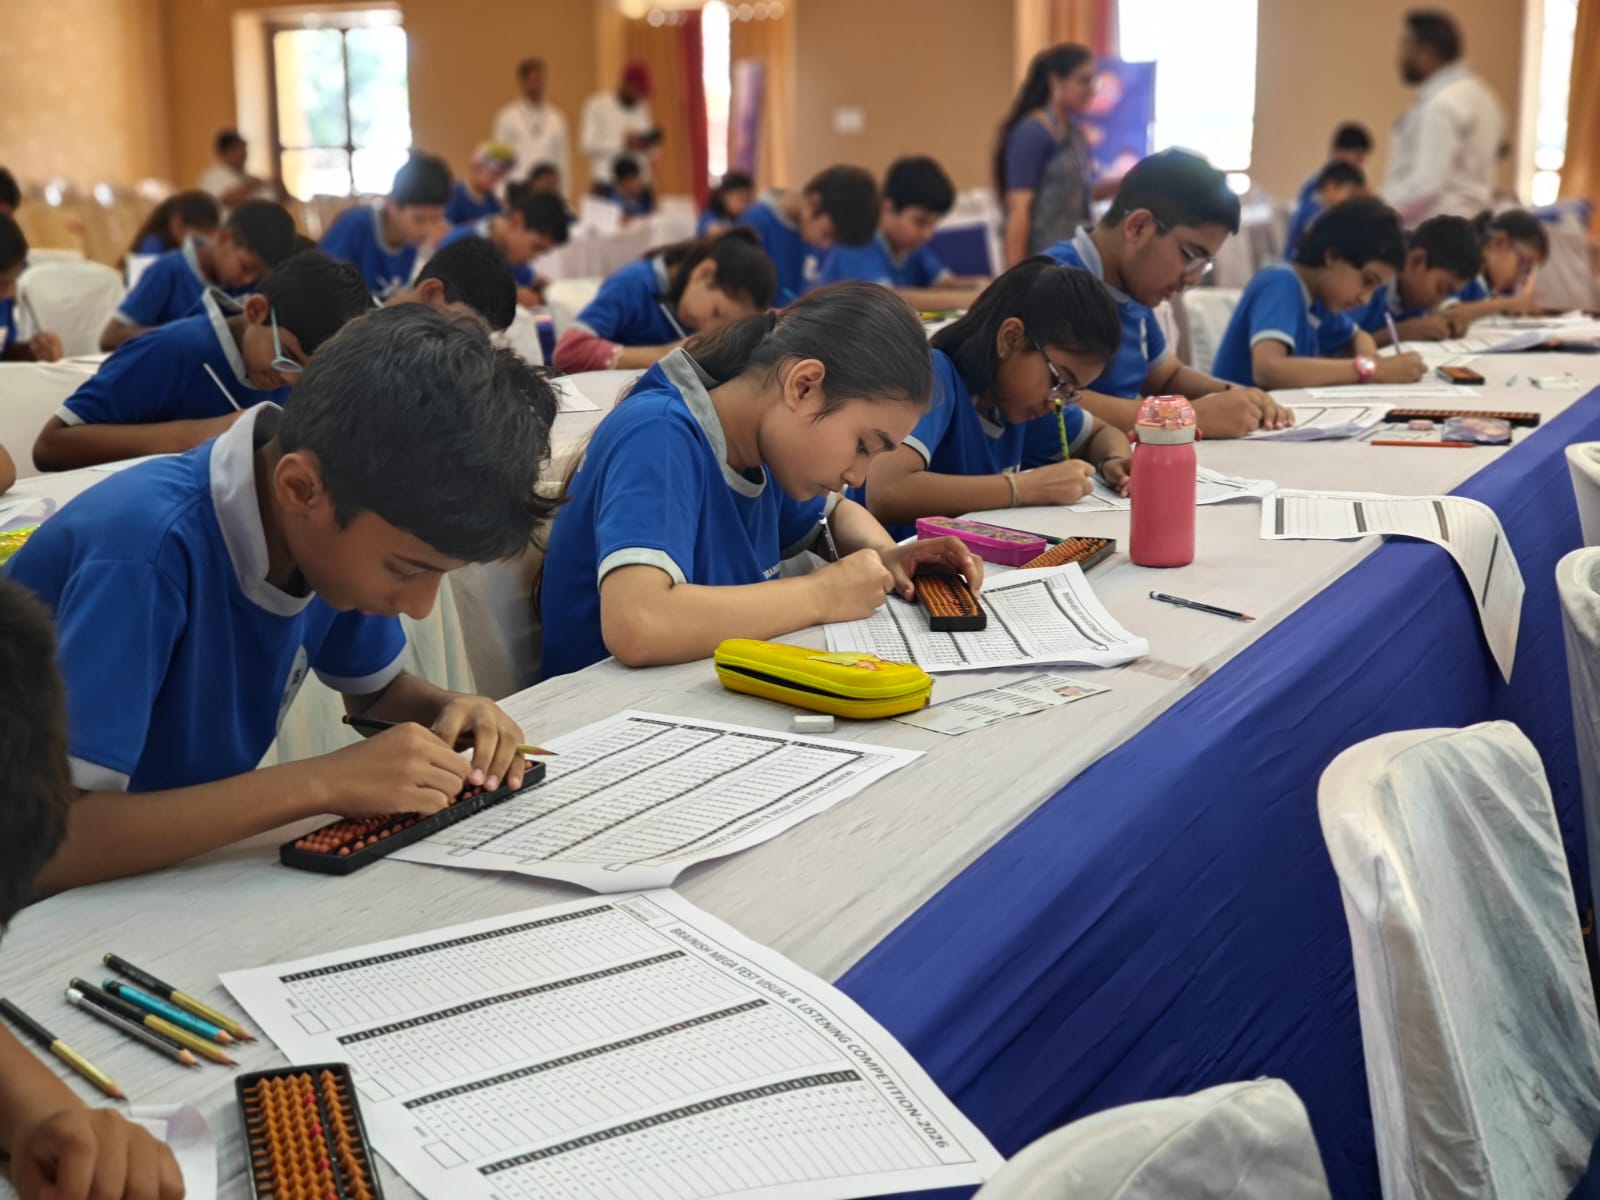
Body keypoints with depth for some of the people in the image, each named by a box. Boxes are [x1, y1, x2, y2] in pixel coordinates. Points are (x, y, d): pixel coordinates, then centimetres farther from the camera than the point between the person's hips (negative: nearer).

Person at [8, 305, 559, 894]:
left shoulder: (333, 531, -8)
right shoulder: (145, 551, -28)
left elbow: (377, 689, 9)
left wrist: (448, 711, -12)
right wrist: (324, 783, -33)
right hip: (49, 908, -4)